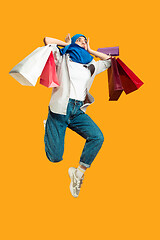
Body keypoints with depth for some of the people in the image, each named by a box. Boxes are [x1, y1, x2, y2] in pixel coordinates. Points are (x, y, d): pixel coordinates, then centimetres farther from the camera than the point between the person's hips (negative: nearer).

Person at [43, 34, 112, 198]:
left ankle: (78, 174, -7)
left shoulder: (91, 66, 21)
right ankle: (48, 129, 29)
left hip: (78, 111, 4)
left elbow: (109, 60, 29)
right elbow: (47, 40, 2)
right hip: (59, 109, -4)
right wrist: (67, 44, 15)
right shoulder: (63, 58, 10)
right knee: (55, 158, -7)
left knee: (97, 138, -25)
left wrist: (90, 50, 25)